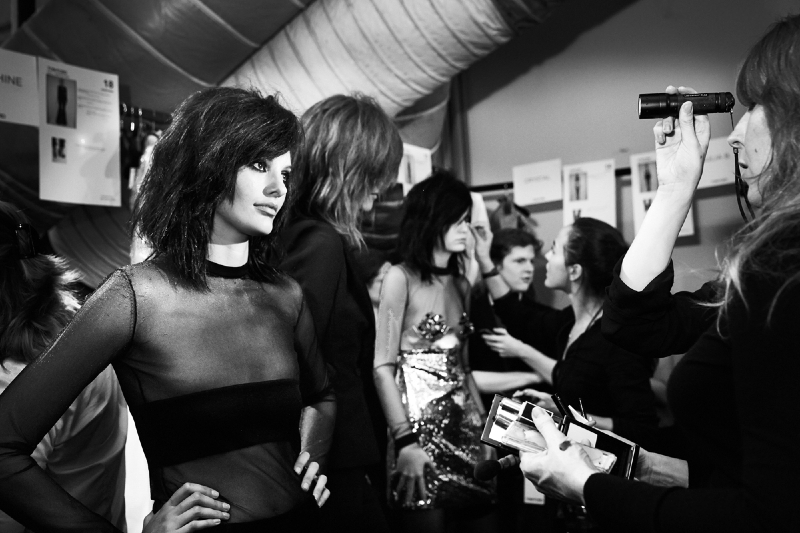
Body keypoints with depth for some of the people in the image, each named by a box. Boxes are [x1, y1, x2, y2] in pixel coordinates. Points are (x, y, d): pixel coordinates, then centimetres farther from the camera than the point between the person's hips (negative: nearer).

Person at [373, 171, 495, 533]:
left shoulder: (460, 284, 12)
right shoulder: (401, 278, -7)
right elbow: (383, 366, -12)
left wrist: (485, 423, 8)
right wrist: (405, 440, -18)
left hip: (462, 423, 6)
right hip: (420, 421, -6)